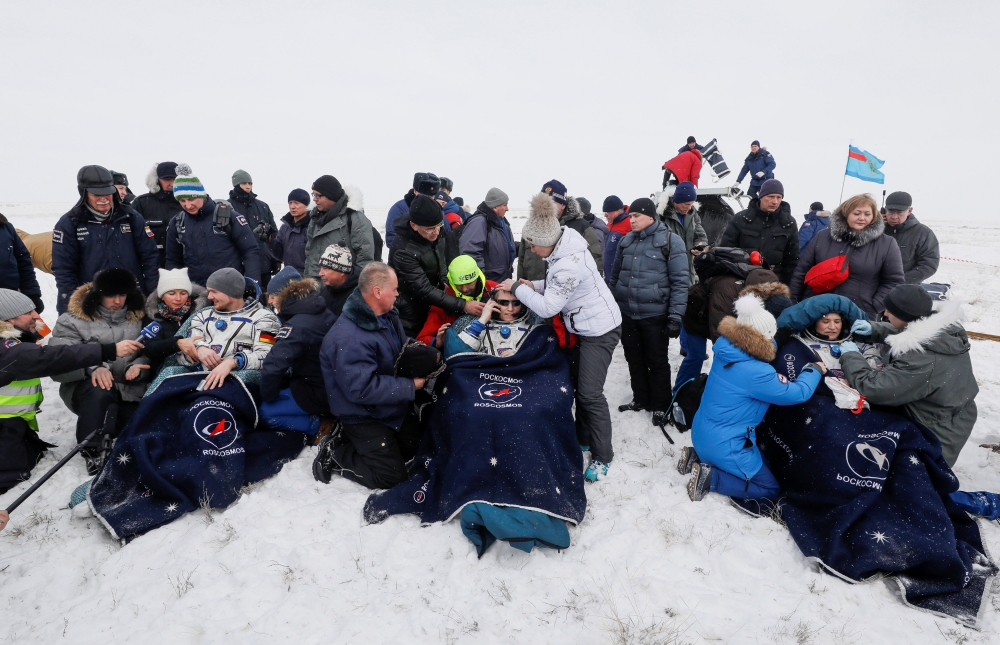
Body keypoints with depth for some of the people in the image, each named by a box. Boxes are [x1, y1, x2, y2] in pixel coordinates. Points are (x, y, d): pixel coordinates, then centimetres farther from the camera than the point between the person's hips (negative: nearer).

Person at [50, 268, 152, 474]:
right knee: (99, 391, -38)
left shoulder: (137, 317, 8)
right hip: (86, 386, -2)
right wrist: (92, 368, -29)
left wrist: (137, 367, -21)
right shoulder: (73, 319, 1)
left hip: (130, 387, 2)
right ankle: (93, 451, -22)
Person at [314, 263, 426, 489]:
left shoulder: (388, 316, -2)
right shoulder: (348, 338, -31)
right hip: (364, 416, -9)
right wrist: (410, 386, -27)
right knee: (391, 475, -6)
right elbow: (362, 389, -33)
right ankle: (334, 455, 9)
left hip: (392, 408, 9)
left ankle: (355, 442, 23)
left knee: (418, 446, 22)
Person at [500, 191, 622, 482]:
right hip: (586, 325, 10)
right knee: (581, 385, 17)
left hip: (599, 329, -10)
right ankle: (584, 439, 33)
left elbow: (547, 307, -25)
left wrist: (518, 288, -14)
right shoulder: (565, 242, -2)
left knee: (590, 393, -6)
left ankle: (602, 456, 8)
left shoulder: (568, 265, -31)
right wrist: (535, 285, -2)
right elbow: (558, 285, 12)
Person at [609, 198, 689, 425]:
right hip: (626, 314, 5)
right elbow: (615, 275, 15)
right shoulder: (627, 241, 7)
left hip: (655, 315, -5)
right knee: (634, 360, 16)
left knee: (657, 362, 9)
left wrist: (675, 316, -15)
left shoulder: (671, 241, -8)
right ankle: (640, 399, 35)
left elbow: (680, 282, -10)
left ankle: (660, 406, 26)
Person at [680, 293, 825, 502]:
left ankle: (697, 457, 14)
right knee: (770, 489, 9)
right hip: (723, 444, -8)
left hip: (702, 433, 8)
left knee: (761, 462, 28)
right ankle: (709, 477, -6)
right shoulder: (756, 373, -27)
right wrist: (814, 370, 3)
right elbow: (798, 393, -13)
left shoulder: (726, 350, -4)